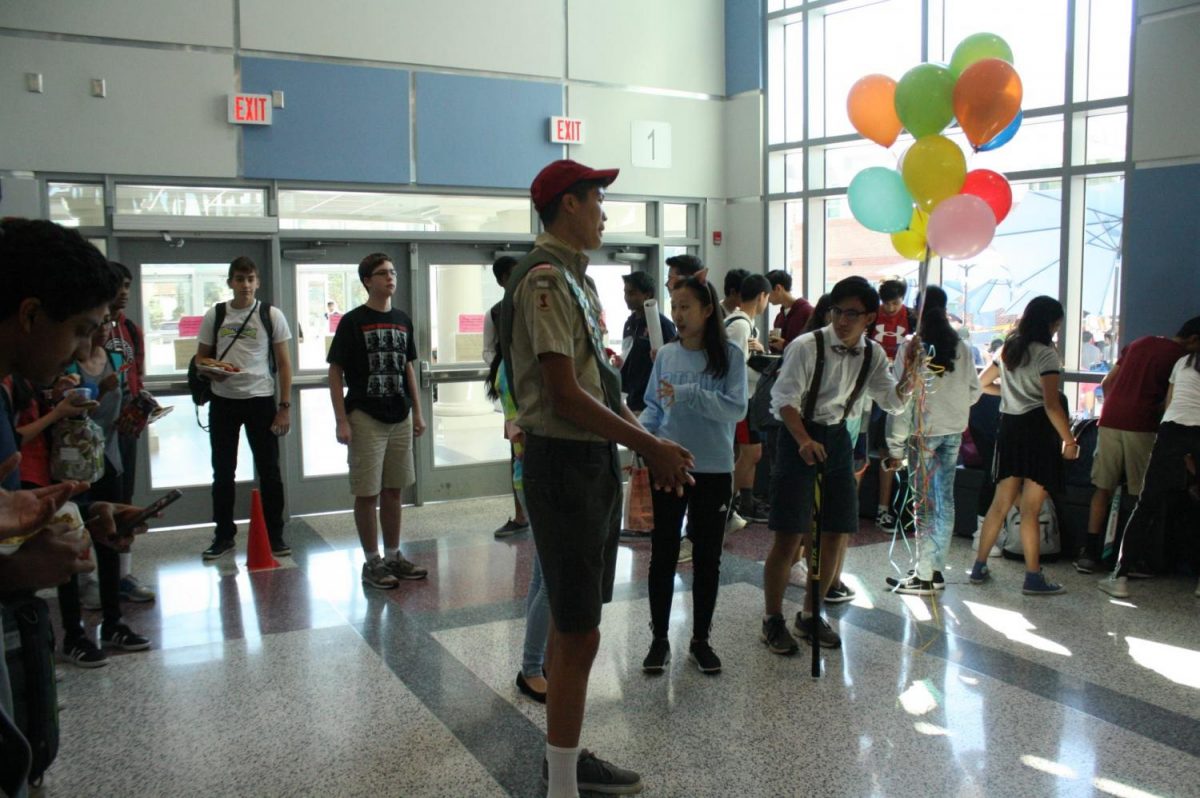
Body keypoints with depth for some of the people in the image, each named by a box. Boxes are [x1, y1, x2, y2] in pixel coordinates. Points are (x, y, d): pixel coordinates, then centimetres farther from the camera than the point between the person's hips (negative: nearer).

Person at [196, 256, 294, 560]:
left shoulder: (271, 315, 0)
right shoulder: (214, 316, 5)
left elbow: (284, 363, 2)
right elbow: (201, 357, 11)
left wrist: (285, 406, -4)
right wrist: (210, 371, -13)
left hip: (261, 400, -2)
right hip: (223, 400, 2)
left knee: (269, 471, 4)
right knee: (223, 472, 10)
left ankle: (274, 535, 15)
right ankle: (224, 535, 22)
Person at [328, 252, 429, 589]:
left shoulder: (403, 320, 10)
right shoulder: (352, 321, -6)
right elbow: (335, 373, -7)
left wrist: (417, 413, 13)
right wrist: (342, 421, -13)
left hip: (400, 419, 5)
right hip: (365, 418, -5)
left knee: (393, 490, 12)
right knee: (367, 493, 0)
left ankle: (393, 556, 22)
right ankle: (372, 562, 11)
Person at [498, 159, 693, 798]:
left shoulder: (576, 279, 15)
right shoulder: (546, 279, -15)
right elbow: (566, 396, -21)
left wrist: (648, 445, 9)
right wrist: (652, 447, -17)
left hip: (595, 459, 10)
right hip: (564, 462, -10)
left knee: (569, 620, 17)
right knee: (579, 633, -5)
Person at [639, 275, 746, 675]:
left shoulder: (729, 355, -5)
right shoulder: (666, 355, 3)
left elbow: (736, 408, -15)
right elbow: (653, 406, 8)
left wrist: (685, 394, -23)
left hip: (714, 470, -2)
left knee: (707, 558, 10)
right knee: (663, 555, 7)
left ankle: (700, 639, 26)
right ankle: (659, 639, 21)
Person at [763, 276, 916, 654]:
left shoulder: (872, 355, 4)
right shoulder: (806, 346, -14)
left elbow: (894, 402, 5)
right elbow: (785, 398, -17)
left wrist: (909, 374, -13)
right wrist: (804, 441, -30)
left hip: (838, 439, 6)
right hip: (799, 438, -6)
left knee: (837, 534, 8)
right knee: (788, 535, -6)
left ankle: (810, 615, 26)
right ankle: (772, 619, 11)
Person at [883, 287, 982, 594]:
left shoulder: (913, 346, -12)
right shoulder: (962, 347, 3)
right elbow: (974, 390, 10)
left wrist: (896, 446, -9)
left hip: (924, 430, -5)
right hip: (954, 430, 5)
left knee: (925, 501, -1)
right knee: (945, 498, 12)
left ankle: (924, 576, 5)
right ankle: (935, 568, 21)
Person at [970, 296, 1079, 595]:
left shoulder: (1009, 349, 11)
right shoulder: (1046, 354, -12)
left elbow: (983, 383, 22)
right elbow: (1052, 405, -19)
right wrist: (1069, 440, -14)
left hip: (1009, 427, 7)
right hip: (1037, 428, -7)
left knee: (1000, 503, 12)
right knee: (1030, 510, -3)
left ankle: (979, 567, 15)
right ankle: (1033, 578, 4)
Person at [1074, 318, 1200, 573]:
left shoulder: (1140, 343, 19)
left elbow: (1106, 383, 21)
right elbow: (1169, 403, -4)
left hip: (1110, 421, 5)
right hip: (1141, 427, -5)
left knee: (1103, 488, 9)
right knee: (1142, 493, 5)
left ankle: (1089, 552, 5)